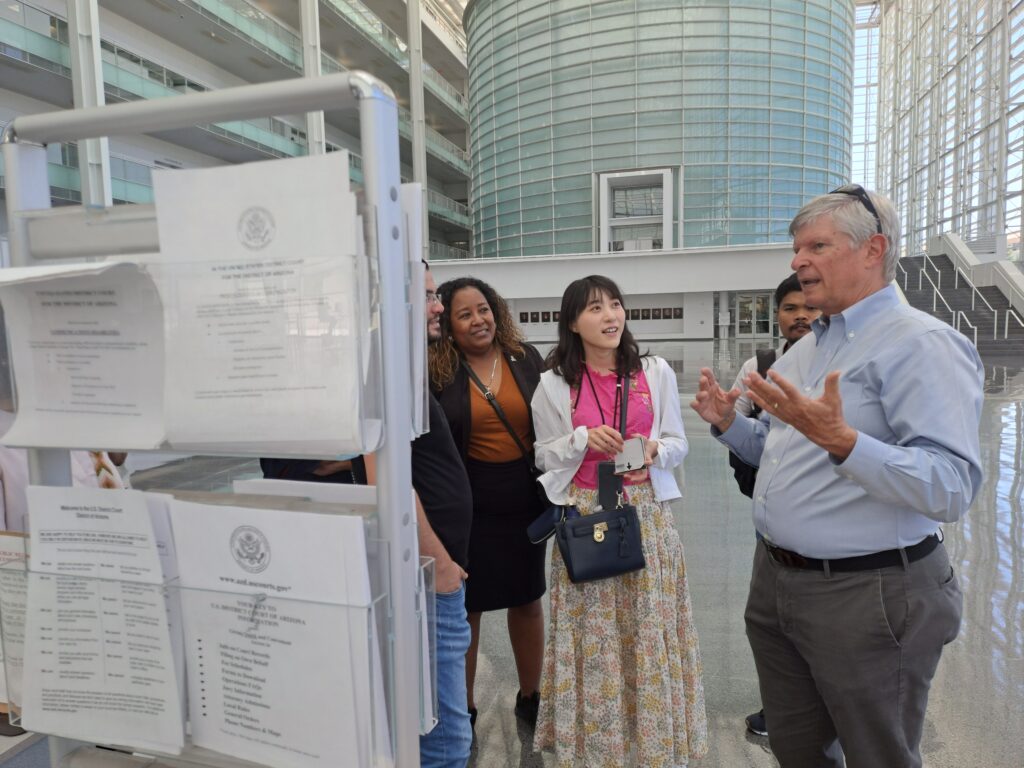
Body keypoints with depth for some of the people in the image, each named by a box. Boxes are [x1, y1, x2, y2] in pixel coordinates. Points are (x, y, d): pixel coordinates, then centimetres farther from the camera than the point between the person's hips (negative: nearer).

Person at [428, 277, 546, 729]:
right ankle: (463, 709, 33)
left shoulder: (526, 359, 0)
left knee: (527, 601, 16)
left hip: (524, 502, 3)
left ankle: (530, 697, 38)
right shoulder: (437, 372, -9)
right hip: (468, 506, -3)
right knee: (464, 609, 11)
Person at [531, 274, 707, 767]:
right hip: (585, 515, -1)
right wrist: (582, 439, -14)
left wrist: (655, 452, -14)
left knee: (649, 626, 8)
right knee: (593, 632, 5)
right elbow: (543, 455, 3)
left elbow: (678, 442, 8)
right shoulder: (554, 384, -2)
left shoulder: (656, 372, 2)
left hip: (646, 512, 1)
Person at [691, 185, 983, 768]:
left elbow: (952, 490, -26)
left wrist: (839, 440, -37)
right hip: (776, 583, 8)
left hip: (869, 596, -8)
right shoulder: (805, 349, 11)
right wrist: (728, 424, 4)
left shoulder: (922, 343, -15)